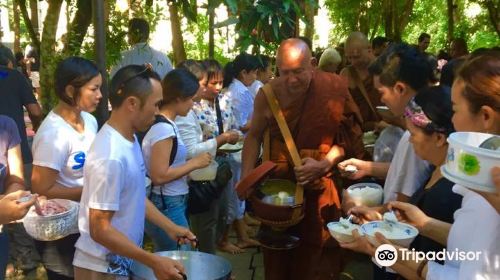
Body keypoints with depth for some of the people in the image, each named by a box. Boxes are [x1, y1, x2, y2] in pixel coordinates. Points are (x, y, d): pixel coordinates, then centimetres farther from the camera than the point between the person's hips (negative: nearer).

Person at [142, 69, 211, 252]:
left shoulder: (164, 124, 7)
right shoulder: (164, 129, -21)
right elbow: (159, 176, -24)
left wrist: (190, 163, 8)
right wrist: (194, 163, -17)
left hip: (168, 204, 9)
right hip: (166, 206, -9)